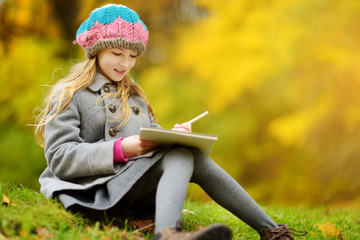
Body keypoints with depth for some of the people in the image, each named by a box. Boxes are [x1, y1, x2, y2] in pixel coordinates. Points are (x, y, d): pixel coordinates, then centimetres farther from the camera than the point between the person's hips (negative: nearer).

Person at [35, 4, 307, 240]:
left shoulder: (134, 95, 28)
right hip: (103, 189, -7)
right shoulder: (68, 95, 5)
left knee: (185, 154, -23)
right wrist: (121, 149, -18)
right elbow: (59, 159, -7)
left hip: (145, 188, 7)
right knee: (185, 154, -28)